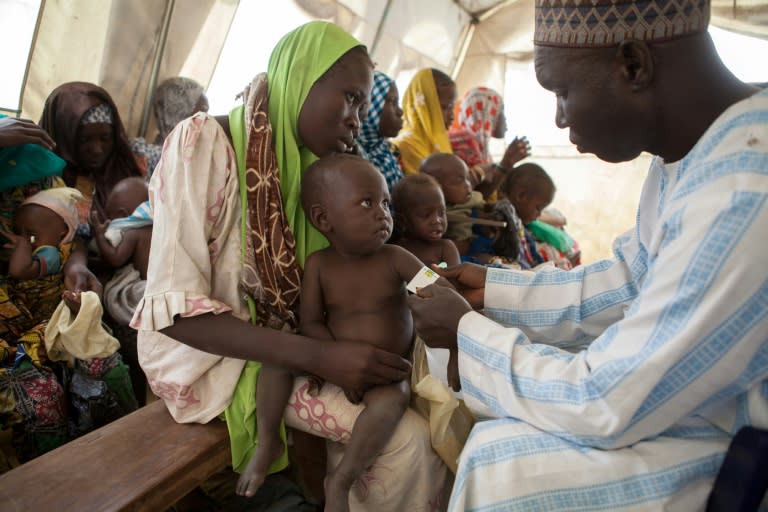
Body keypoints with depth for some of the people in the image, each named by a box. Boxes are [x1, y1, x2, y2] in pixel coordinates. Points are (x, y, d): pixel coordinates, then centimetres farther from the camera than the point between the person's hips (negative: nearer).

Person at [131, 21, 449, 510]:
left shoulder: (304, 163, 3)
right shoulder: (202, 141, -19)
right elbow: (174, 310, -24)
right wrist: (316, 355, -30)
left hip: (286, 337, 7)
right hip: (212, 354, -7)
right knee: (406, 439, -16)